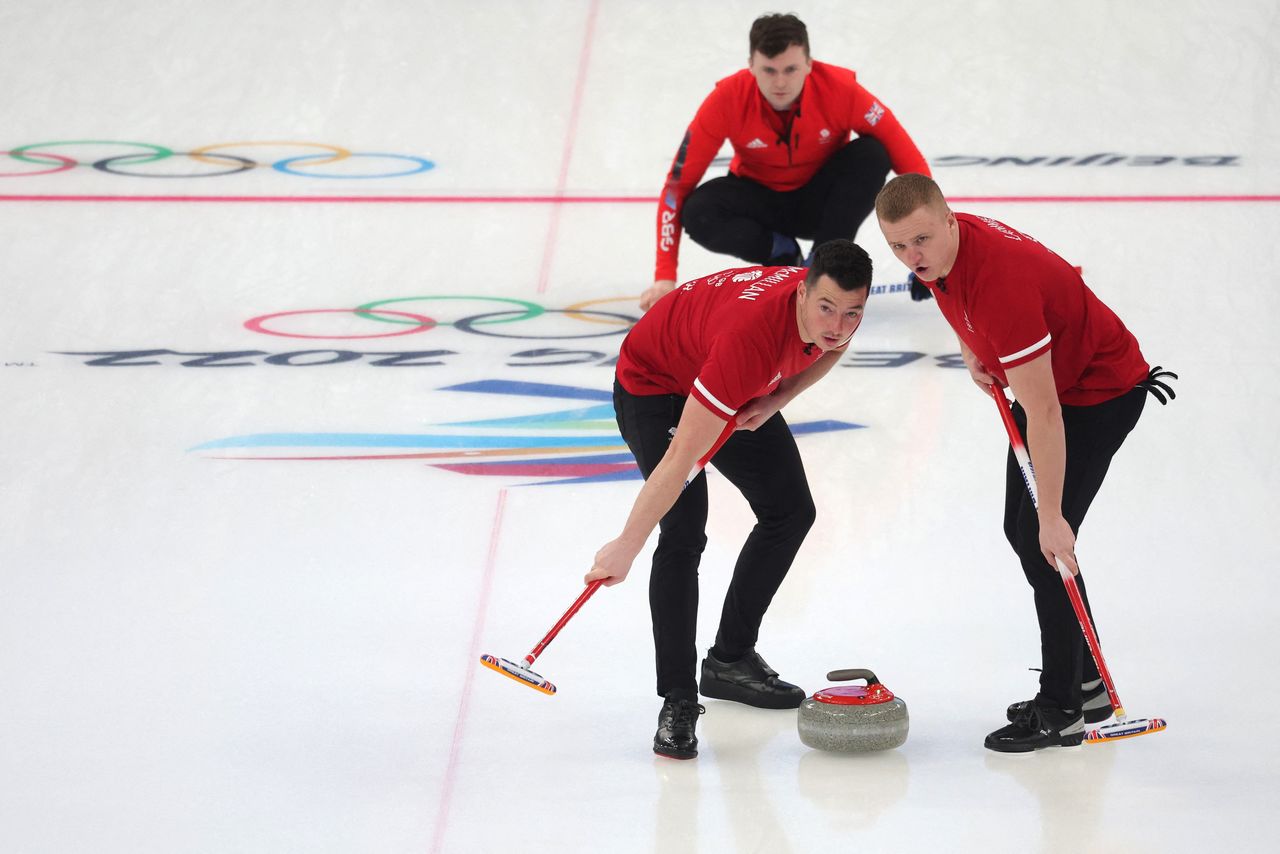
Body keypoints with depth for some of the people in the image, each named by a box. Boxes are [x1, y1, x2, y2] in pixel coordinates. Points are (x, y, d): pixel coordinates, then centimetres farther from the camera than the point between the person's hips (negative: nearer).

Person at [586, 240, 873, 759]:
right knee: (684, 535, -21)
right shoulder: (750, 336, -44)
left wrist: (775, 400, -14)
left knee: (790, 511, 11)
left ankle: (731, 658, 26)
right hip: (655, 384, -8)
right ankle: (678, 702, -14)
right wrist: (625, 549, -38)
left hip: (745, 392, 8)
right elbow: (681, 458, -41)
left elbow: (827, 350, 5)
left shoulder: (839, 304, -25)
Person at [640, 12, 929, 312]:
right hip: (760, 202, 0)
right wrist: (665, 277, -27)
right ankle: (783, 255, -5)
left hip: (821, 202, 0)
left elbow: (909, 160, -21)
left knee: (871, 154, -29)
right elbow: (679, 183, -21)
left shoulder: (840, 89, -27)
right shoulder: (728, 99, -25)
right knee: (698, 212, -31)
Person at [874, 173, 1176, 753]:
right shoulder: (944, 248, -11)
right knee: (1021, 527, 14)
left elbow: (1044, 414, -35)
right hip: (1049, 378, 10)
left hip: (1101, 390, -10)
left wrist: (1051, 518, -34)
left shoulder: (1002, 281, -37)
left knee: (1042, 537, -14)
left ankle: (1061, 709, -5)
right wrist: (973, 356, -2)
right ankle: (1085, 685, 26)